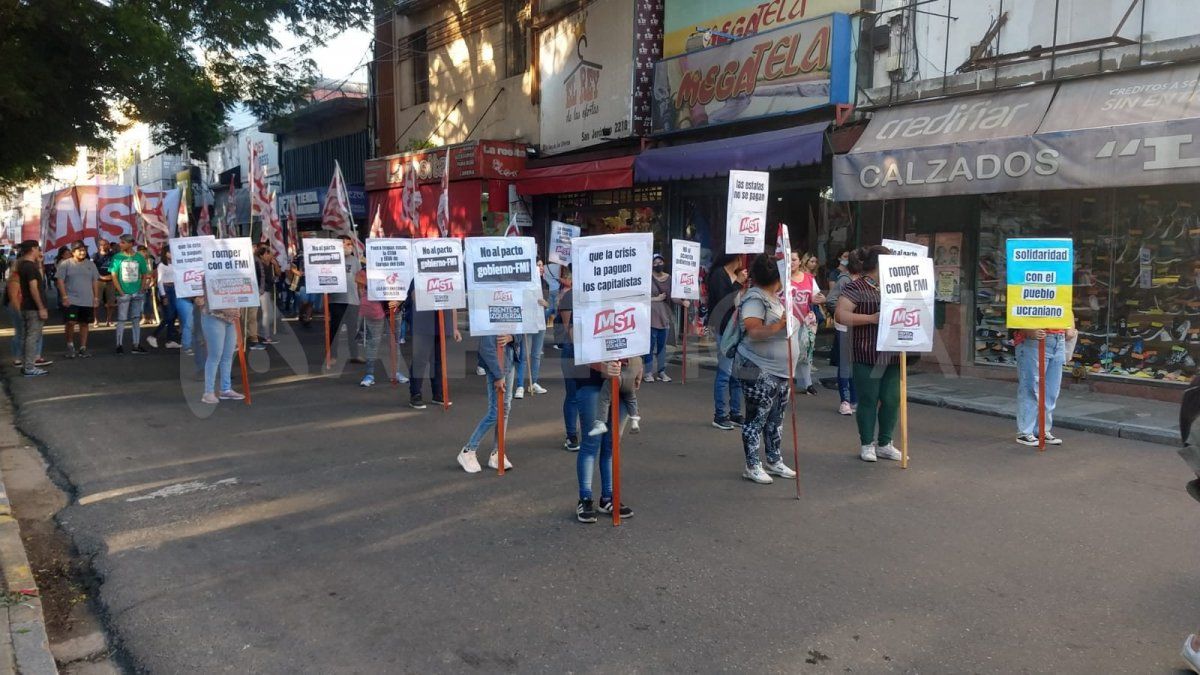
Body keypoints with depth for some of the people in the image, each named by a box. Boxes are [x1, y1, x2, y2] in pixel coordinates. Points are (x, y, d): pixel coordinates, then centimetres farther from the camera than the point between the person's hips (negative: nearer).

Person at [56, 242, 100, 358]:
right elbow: (60, 281, -5)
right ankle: (70, 345, 8)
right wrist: (64, 297, -13)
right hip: (71, 300, -3)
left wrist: (96, 298, 5)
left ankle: (83, 348, 14)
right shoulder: (66, 264, -2)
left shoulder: (91, 264, 10)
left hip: (88, 301, 4)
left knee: (84, 323, 7)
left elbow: (95, 282, 11)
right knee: (71, 322, -11)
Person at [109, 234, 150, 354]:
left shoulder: (139, 257, 5)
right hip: (123, 294, -2)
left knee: (136, 320, 7)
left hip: (136, 294, 2)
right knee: (121, 320, 0)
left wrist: (141, 289, 0)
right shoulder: (117, 257, -1)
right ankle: (119, 345, 5)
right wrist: (121, 292, -10)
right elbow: (114, 276, -3)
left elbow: (145, 275, 10)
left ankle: (136, 345, 12)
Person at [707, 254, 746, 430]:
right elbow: (723, 301, -18)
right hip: (725, 330, -8)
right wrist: (738, 284, -15)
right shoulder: (719, 274, -8)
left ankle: (735, 413, 18)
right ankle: (719, 416, 2)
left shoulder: (738, 275, 14)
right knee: (724, 374, -5)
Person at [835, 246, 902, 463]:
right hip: (868, 355, -7)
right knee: (868, 400, 3)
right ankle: (867, 444, 17)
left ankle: (884, 444, 23)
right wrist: (872, 318, -21)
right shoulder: (856, 287, -9)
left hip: (891, 354, 7)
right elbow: (841, 315, -17)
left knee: (892, 400, 9)